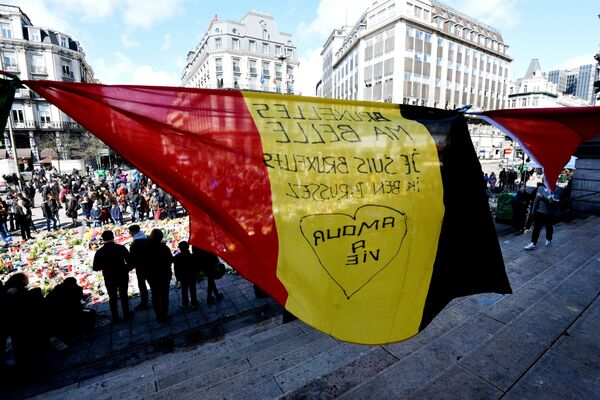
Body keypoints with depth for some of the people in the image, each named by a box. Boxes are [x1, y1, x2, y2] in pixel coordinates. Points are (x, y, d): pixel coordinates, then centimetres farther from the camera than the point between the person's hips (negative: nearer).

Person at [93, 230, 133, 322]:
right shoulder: (121, 248, -13)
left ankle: (115, 317, 22)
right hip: (122, 276, 0)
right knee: (124, 295, 17)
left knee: (112, 298, 15)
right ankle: (126, 314, 24)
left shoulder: (99, 252, -10)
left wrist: (104, 265, 13)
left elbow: (96, 268, -5)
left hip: (109, 279, 0)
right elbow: (130, 261, -13)